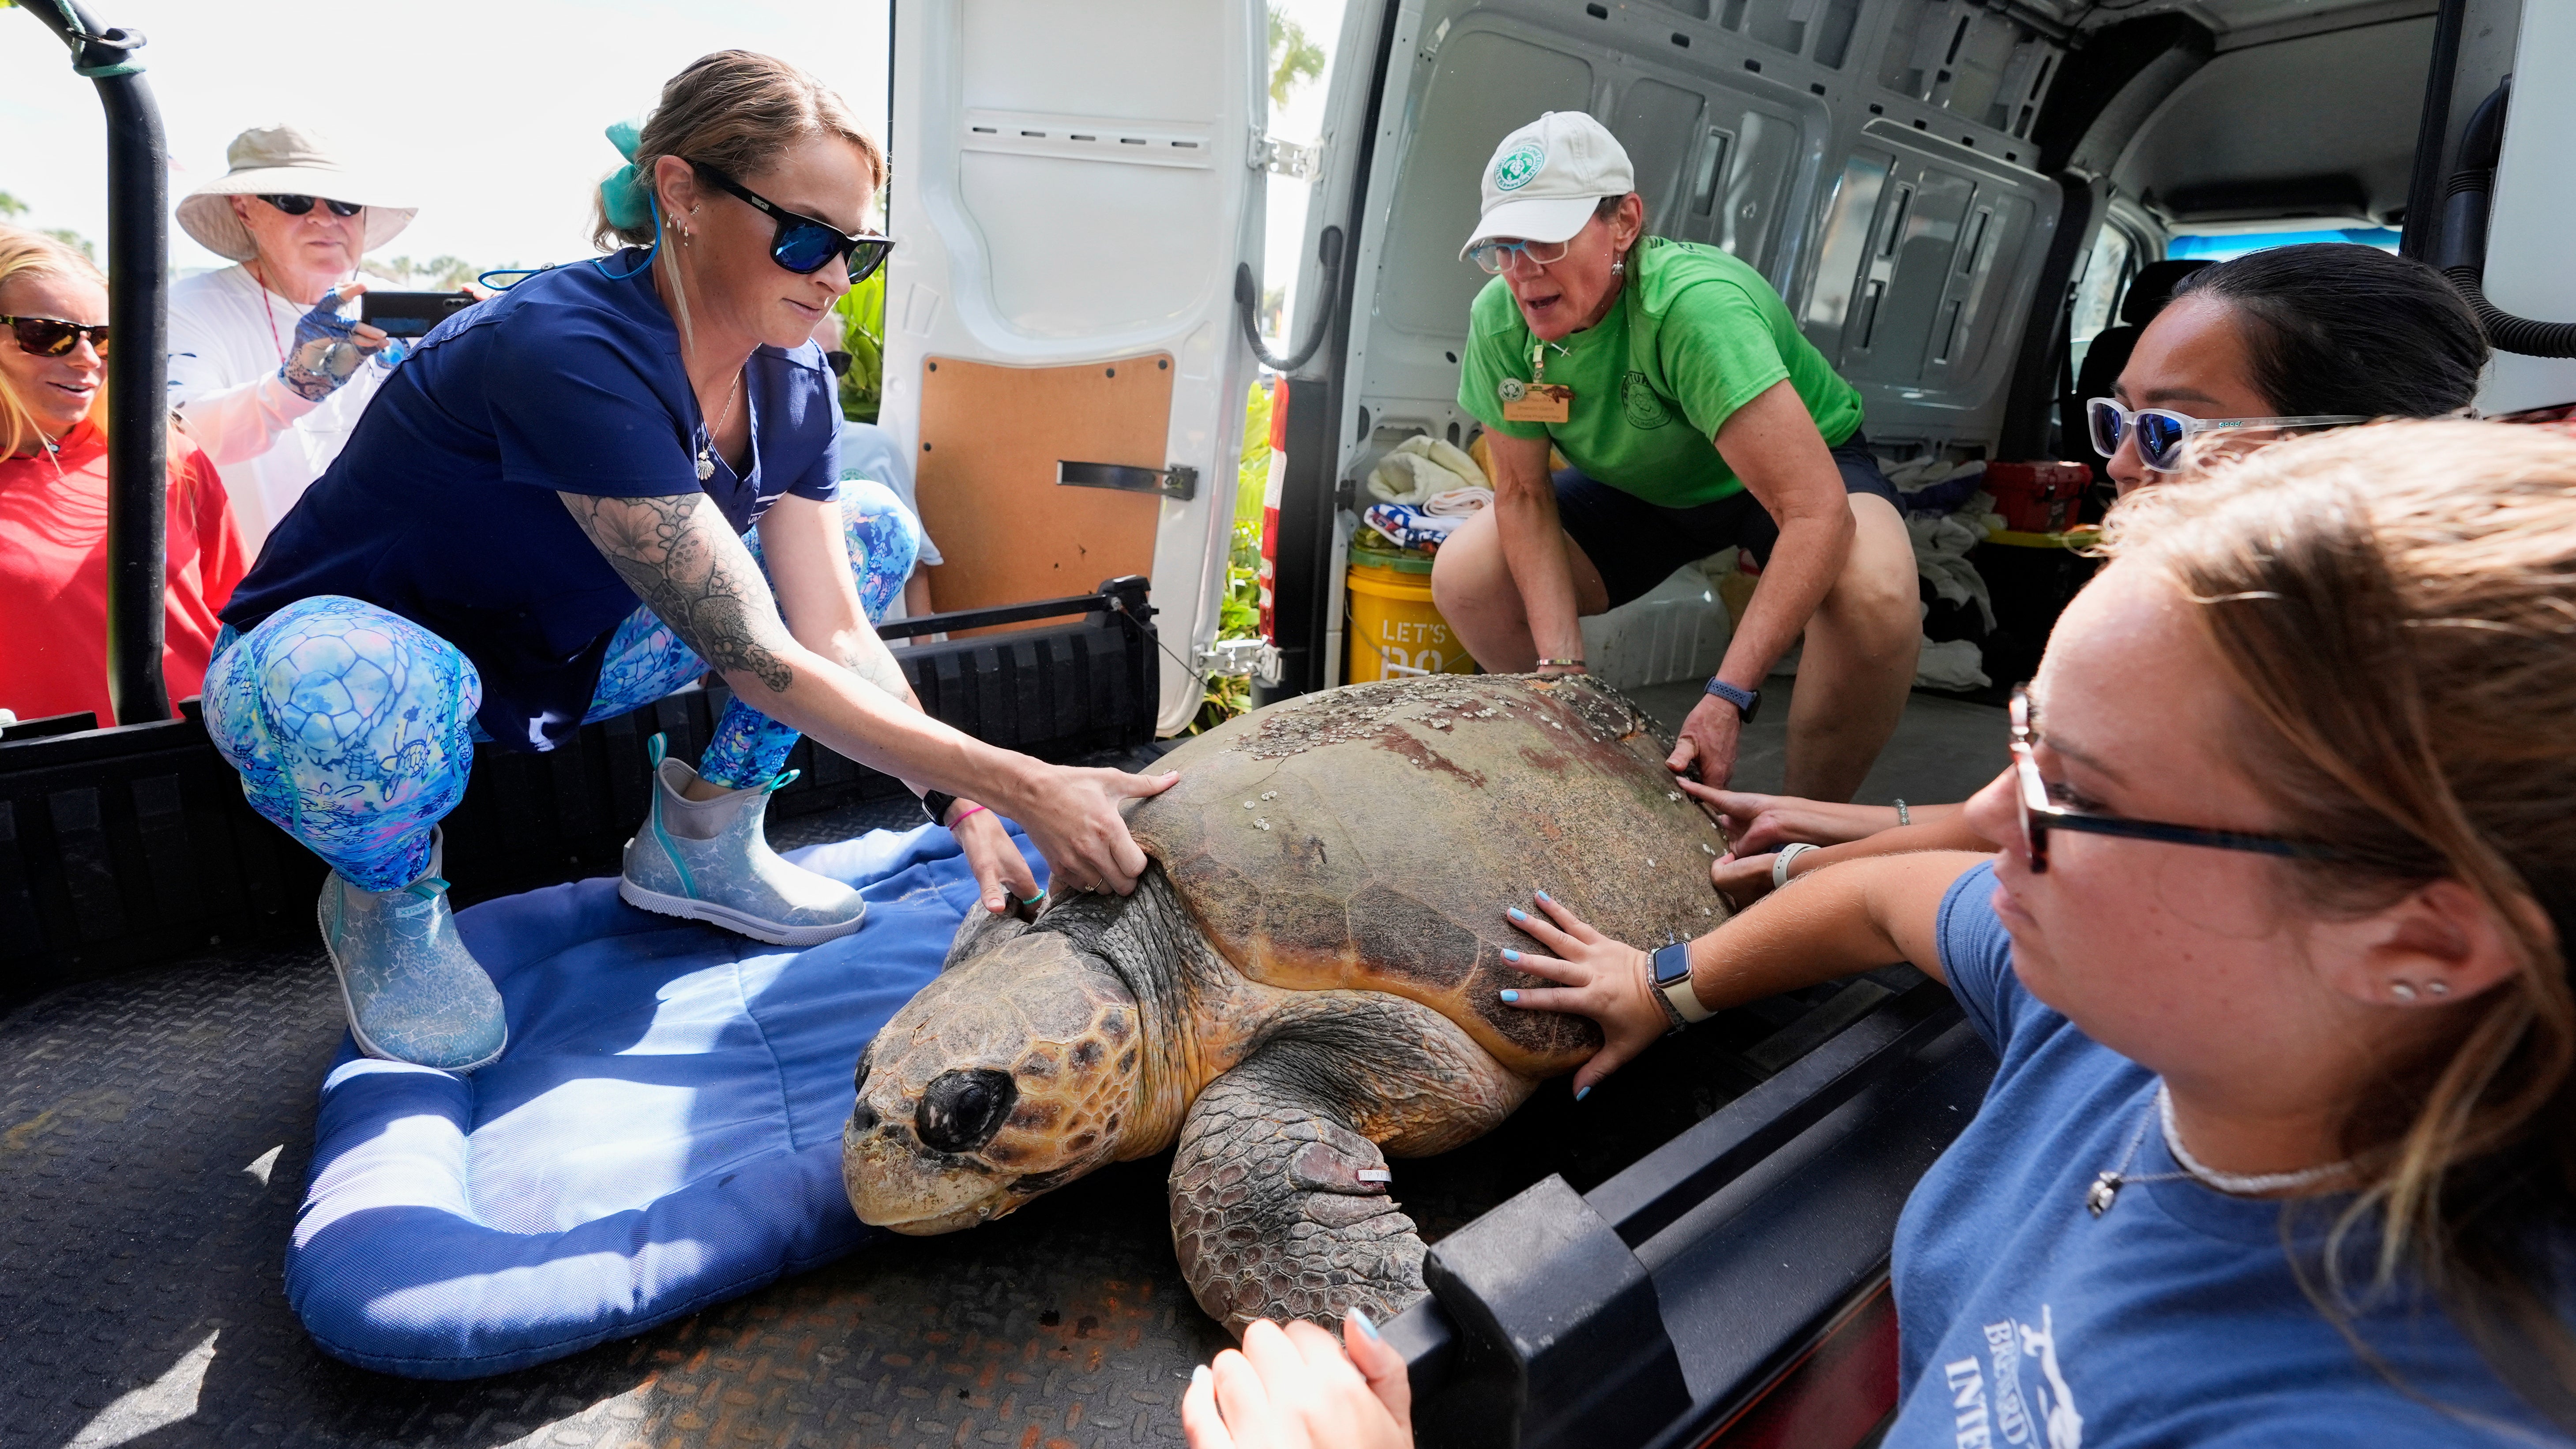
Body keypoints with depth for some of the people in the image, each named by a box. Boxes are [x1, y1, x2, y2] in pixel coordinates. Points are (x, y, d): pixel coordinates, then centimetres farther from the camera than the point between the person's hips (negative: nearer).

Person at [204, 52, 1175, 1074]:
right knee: (349, 696, -43)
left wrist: (968, 812, -25)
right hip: (337, 648, -6)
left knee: (874, 530, -3)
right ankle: (388, 896, -5)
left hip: (560, 660, 6)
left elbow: (836, 635, -13)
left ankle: (702, 838, 5)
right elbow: (761, 665, -36)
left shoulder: (791, 385, -10)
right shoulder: (571, 353, -33)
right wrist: (1025, 789, -37)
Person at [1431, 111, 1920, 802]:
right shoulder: (1499, 319, -21)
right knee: (1463, 578, -12)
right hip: (1644, 491, 5)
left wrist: (1727, 699, -47)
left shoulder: (1693, 306, -37)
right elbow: (1523, 494, -13)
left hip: (1791, 469, -4)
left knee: (1874, 593, -36)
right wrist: (1563, 665, -25)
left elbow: (1817, 511, -41)